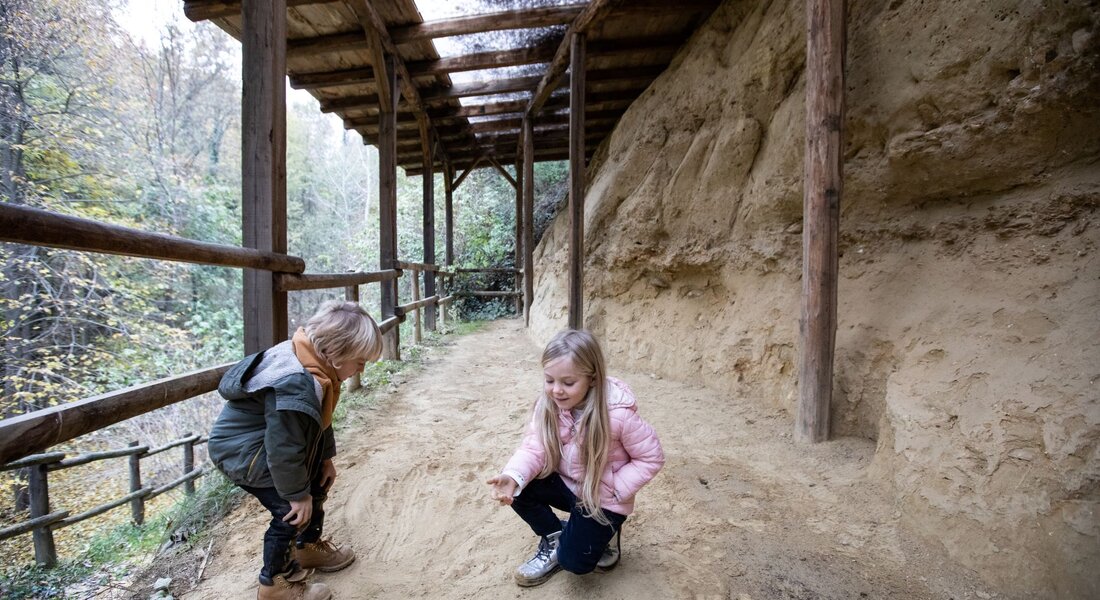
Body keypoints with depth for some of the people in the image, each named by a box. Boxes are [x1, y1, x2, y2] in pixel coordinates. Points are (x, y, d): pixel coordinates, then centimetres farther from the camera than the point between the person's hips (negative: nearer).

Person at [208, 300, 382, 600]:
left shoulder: (312, 363, -9)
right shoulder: (297, 386, -39)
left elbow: (320, 418, 6)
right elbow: (284, 449, -31)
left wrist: (325, 458, 12)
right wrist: (297, 495, -17)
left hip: (264, 438, 10)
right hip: (241, 451, -10)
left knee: (317, 479, 17)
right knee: (291, 510, -7)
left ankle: (309, 548, 38)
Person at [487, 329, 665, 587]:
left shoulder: (619, 414, -30)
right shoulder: (547, 404, -17)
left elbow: (651, 458, -17)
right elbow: (534, 447, -19)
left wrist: (613, 489, -22)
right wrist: (513, 476, -39)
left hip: (602, 499, -4)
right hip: (565, 483, 4)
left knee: (574, 561, -14)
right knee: (516, 489, -18)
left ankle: (604, 531, 20)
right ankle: (554, 539, 8)